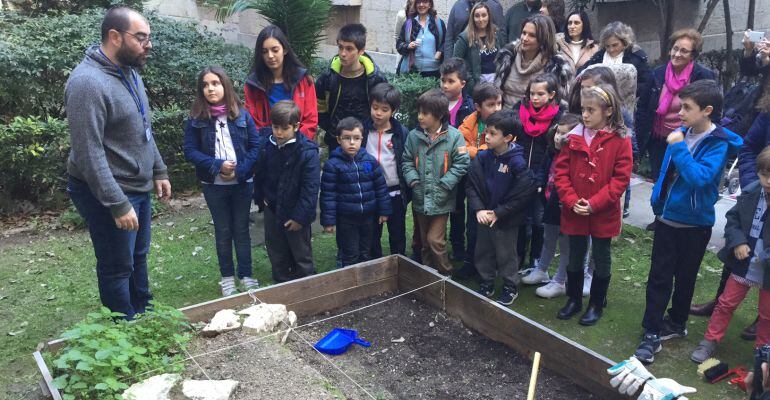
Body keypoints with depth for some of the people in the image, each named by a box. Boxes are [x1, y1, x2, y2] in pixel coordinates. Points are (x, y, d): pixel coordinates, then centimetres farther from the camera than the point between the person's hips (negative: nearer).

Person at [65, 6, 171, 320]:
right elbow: (88, 153, -25)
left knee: (139, 257, 20)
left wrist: (158, 171, 15)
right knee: (117, 268, 5)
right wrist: (118, 205, -25)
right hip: (107, 193, -9)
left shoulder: (130, 72, 6)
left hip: (139, 187, 9)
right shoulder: (88, 82, -22)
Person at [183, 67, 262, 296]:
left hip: (242, 183, 0)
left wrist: (239, 171, -14)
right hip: (214, 185, 0)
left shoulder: (242, 115, -1)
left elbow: (255, 146, -3)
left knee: (241, 229, 10)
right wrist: (217, 165, -17)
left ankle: (246, 275, 20)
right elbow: (190, 151, -5)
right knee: (223, 231, 11)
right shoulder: (196, 120, -2)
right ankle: (227, 277, 22)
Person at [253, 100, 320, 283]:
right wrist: (260, 198, 7)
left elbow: (310, 189, -19)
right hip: (272, 210, 5)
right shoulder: (265, 145, -6)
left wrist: (300, 217, -19)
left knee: (302, 256, 12)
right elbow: (259, 175, 11)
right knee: (276, 254, 20)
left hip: (296, 215, -5)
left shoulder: (308, 152, -21)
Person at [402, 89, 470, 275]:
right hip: (420, 198, 4)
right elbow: (407, 161, 6)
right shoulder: (414, 136, -2)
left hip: (441, 200, -4)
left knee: (435, 240, -6)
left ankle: (445, 273, 16)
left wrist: (443, 185, -15)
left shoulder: (454, 136, -11)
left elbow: (461, 163, -11)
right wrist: (413, 180, -9)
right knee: (424, 241, 17)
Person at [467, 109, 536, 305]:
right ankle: (486, 285, 35)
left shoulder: (517, 162, -19)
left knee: (505, 255, 10)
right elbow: (472, 185, -2)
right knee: (483, 252, 16)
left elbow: (523, 193, -18)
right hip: (484, 217, 5)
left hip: (507, 220, -5)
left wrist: (499, 213, -16)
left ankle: (510, 287, 30)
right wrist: (478, 209, -15)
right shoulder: (482, 157, -6)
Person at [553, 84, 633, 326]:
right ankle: (574, 299, 34)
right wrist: (572, 201, -13)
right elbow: (561, 171, -2)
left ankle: (596, 304, 30)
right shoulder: (574, 136, -3)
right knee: (574, 258, 16)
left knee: (601, 260, 13)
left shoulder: (620, 140, -11)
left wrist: (594, 204, -19)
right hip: (574, 213, 3)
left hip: (603, 215, -3)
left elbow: (621, 178, -13)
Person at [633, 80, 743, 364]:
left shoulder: (718, 144, -16)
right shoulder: (682, 133, 1)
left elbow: (700, 177, -32)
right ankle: (652, 333, 10)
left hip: (694, 224, -4)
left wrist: (678, 147, -27)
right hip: (667, 217, 5)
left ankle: (676, 324, 33)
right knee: (658, 277, 4)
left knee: (684, 278, 14)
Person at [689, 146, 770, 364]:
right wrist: (737, 242, -11)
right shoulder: (751, 192, -7)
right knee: (726, 303, 14)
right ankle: (710, 342, 29)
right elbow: (732, 218, 4)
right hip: (743, 264, 3)